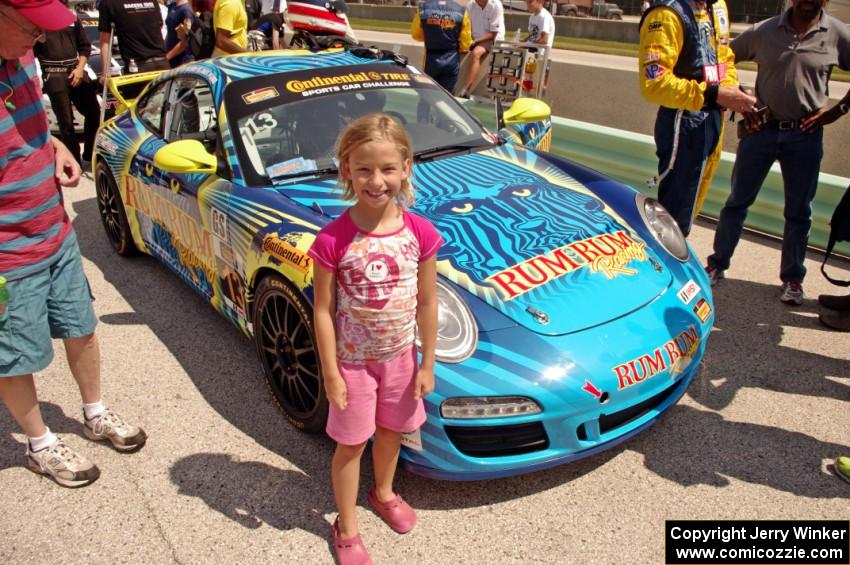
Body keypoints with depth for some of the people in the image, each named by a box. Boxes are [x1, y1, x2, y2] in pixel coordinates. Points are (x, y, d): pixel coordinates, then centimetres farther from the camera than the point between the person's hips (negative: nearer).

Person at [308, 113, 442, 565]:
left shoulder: (419, 233, -12)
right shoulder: (333, 240, -20)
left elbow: (427, 302, -4)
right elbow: (323, 309, -13)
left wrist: (427, 363, 0)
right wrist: (330, 372, -12)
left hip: (401, 357, 3)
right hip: (353, 361, -3)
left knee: (390, 430, 23)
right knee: (351, 443, 12)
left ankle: (383, 493, 52)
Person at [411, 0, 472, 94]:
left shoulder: (423, 8, -6)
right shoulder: (461, 10, -8)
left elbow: (416, 34, 6)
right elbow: (466, 40, -3)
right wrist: (463, 49, 19)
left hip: (431, 59, 0)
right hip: (452, 60, 0)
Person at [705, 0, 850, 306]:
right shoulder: (764, 31, -1)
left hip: (805, 134, 0)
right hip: (761, 129, 0)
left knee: (799, 211, 9)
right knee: (738, 200, 7)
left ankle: (792, 278, 23)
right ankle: (718, 263, 22)